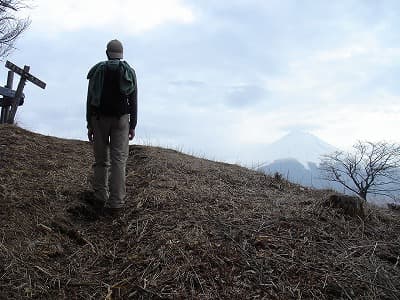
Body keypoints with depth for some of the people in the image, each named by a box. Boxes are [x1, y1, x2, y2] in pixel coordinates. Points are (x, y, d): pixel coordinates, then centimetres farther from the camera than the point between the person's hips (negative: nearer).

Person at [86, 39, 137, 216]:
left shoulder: (97, 70, 4)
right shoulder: (129, 72, 4)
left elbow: (90, 99, 0)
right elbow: (133, 101, 0)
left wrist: (89, 124, 4)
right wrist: (132, 126, 4)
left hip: (99, 118, 1)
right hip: (121, 120, -1)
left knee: (101, 159, 10)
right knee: (119, 160, -2)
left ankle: (100, 198, 14)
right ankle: (115, 203, -6)